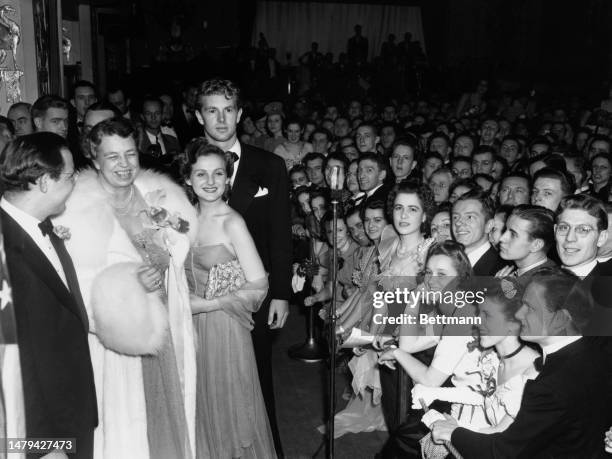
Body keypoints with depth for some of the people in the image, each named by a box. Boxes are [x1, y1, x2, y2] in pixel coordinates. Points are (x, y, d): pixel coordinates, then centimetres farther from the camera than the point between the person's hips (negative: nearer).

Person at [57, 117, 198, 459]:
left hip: (163, 324, 4)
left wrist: (163, 260, -13)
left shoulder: (155, 194, 0)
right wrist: (134, 284, -26)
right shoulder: (79, 208, -13)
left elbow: (178, 243, 8)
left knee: (167, 406, 18)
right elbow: (79, 284, -15)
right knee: (126, 417, 8)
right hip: (119, 332, -4)